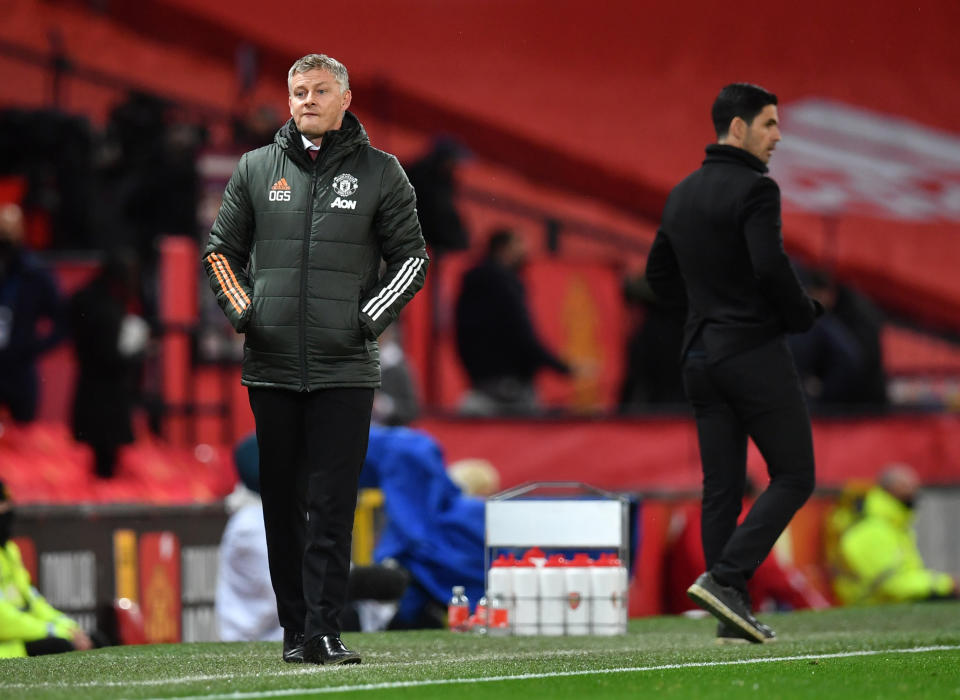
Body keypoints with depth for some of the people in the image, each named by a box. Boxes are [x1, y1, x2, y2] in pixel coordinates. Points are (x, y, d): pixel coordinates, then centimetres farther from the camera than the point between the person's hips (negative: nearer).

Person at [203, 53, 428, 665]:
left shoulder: (380, 173, 5)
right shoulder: (256, 169, 10)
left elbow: (412, 255, 8)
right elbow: (223, 248, 17)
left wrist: (371, 316, -5)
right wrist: (239, 310, 2)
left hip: (345, 369, -2)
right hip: (271, 368, 2)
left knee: (333, 506, -7)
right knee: (283, 502, 6)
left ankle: (324, 632, -8)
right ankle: (295, 631, 13)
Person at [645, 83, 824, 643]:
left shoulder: (682, 195, 14)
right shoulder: (754, 188, -12)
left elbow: (660, 275, 20)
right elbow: (771, 267, -23)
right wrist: (804, 314, -6)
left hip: (701, 356, 8)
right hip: (755, 351, -8)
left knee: (721, 486, 7)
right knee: (793, 477, -1)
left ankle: (732, 612, 4)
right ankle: (725, 578, -15)